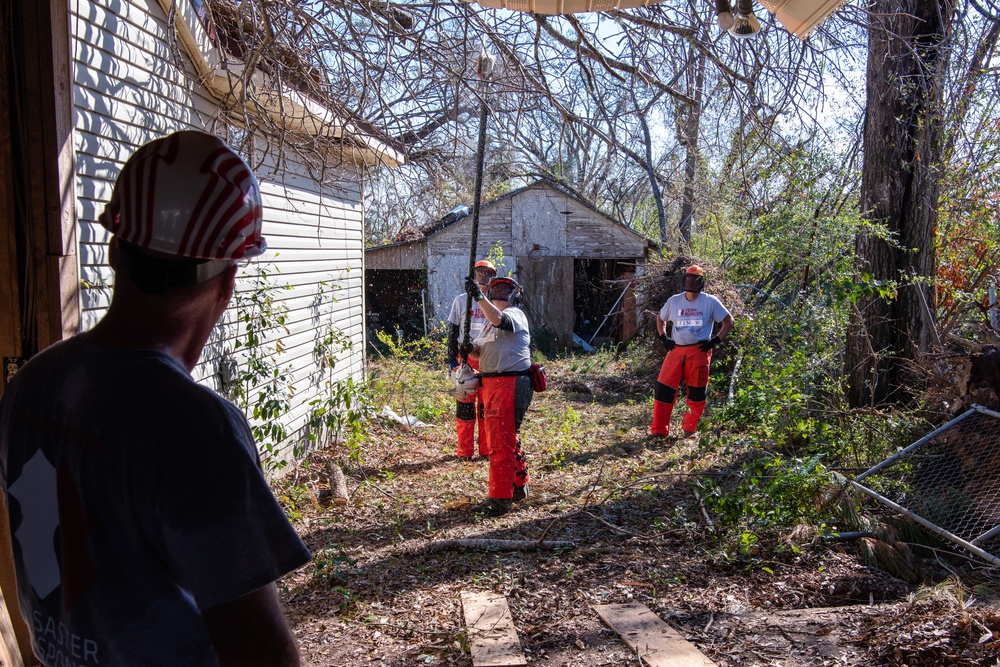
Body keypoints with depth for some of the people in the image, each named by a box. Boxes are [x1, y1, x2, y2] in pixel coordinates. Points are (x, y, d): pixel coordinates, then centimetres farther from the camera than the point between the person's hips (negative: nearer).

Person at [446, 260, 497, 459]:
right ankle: (464, 451, 8)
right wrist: (452, 360, -1)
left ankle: (487, 449, 14)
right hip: (466, 358, -1)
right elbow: (453, 332, 6)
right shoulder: (461, 301, 6)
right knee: (465, 405, 0)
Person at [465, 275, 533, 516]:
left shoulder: (515, 315, -5)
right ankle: (519, 486, 33)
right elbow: (481, 350, 21)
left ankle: (500, 499, -5)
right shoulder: (491, 321, 23)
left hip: (510, 384, -10)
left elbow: (498, 319, -28)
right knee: (508, 437, 19)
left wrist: (478, 296, -35)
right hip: (491, 383, 10)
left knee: (500, 442, -10)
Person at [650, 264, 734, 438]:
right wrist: (664, 338, 10)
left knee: (697, 391, 6)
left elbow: (728, 321, 6)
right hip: (676, 350, 2)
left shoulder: (710, 302, 0)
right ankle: (658, 430, 2)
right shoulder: (674, 301, 8)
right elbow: (660, 318, 23)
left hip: (699, 352, -2)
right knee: (663, 388, -5)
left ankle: (689, 429, 22)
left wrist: (716, 340, -3)